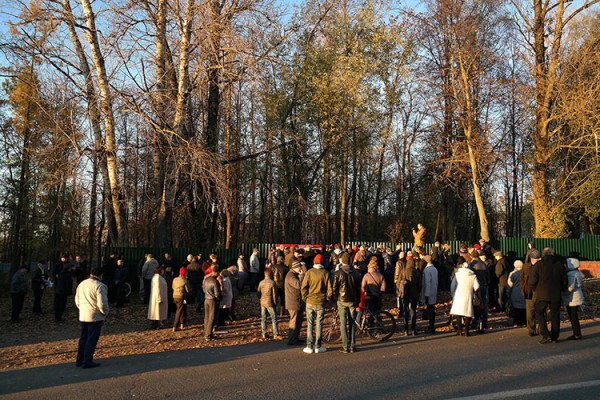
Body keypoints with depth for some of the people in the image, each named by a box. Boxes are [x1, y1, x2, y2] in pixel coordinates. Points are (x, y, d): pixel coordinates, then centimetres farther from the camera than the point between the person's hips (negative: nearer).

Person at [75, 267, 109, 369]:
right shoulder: (100, 286, -16)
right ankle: (87, 361, 3)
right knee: (92, 340, 0)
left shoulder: (81, 284, 9)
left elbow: (77, 300, 17)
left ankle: (79, 360, 21)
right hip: (95, 317, -7)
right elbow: (102, 303, -19)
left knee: (83, 338, 16)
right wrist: (105, 313, -4)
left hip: (82, 316, 7)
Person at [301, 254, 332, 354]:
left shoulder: (309, 272, -5)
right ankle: (317, 346, 11)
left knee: (310, 324, 7)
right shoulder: (326, 273, -5)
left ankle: (309, 347, 9)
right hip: (321, 302, 0)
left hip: (310, 302, 0)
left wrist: (305, 297, 8)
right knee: (319, 324, 8)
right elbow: (329, 289, -4)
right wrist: (327, 298, 12)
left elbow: (303, 287, -6)